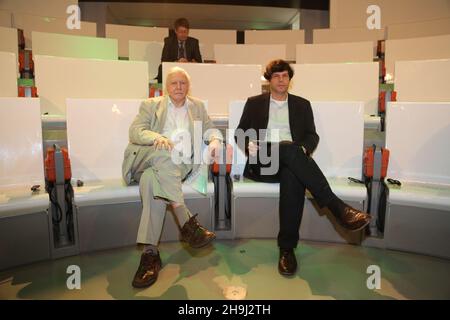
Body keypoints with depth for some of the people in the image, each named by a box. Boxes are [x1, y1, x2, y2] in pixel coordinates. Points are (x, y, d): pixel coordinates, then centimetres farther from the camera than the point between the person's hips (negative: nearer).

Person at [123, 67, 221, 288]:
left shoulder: (197, 106, 24)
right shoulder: (151, 105, 17)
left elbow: (209, 128, 19)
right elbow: (135, 131, 2)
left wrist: (215, 139, -7)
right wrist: (156, 138, -20)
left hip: (180, 166, 1)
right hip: (148, 160, 0)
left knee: (152, 180, -34)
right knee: (163, 153, -37)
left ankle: (150, 252, -36)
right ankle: (186, 222, -42)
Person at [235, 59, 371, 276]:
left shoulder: (302, 104, 22)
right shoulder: (254, 103, 19)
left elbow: (312, 136, 13)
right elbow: (240, 133, 15)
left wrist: (303, 149, -10)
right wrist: (248, 144, -9)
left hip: (291, 161, 1)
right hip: (262, 162, -1)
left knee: (293, 176, -38)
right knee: (289, 148, -36)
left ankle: (287, 248, -32)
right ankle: (337, 206, -38)